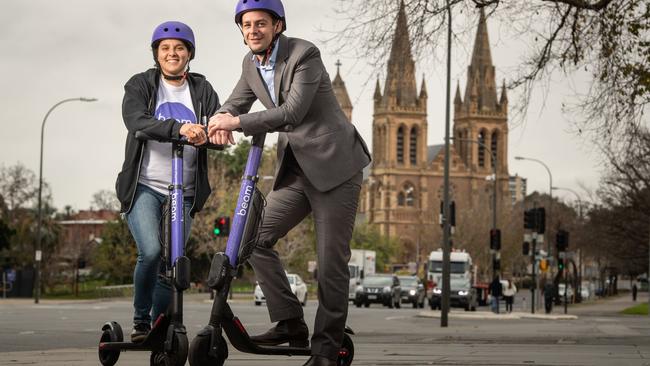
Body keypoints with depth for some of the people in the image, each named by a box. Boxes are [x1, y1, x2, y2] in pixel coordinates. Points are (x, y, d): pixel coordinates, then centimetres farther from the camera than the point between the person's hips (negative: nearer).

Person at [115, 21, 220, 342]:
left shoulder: (202, 90, 8)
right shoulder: (140, 85, 1)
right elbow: (137, 121, -19)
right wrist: (179, 128, -36)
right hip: (144, 186, -3)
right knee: (151, 252, -20)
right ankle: (140, 322, -3)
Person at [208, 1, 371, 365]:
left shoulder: (304, 54, -17)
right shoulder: (251, 63, 6)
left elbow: (293, 113, -26)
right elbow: (238, 102, 17)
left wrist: (237, 123, -27)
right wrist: (223, 118, -7)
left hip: (334, 165, -7)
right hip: (296, 169, 7)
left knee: (332, 261, -6)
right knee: (257, 238, -4)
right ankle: (291, 324, 3)